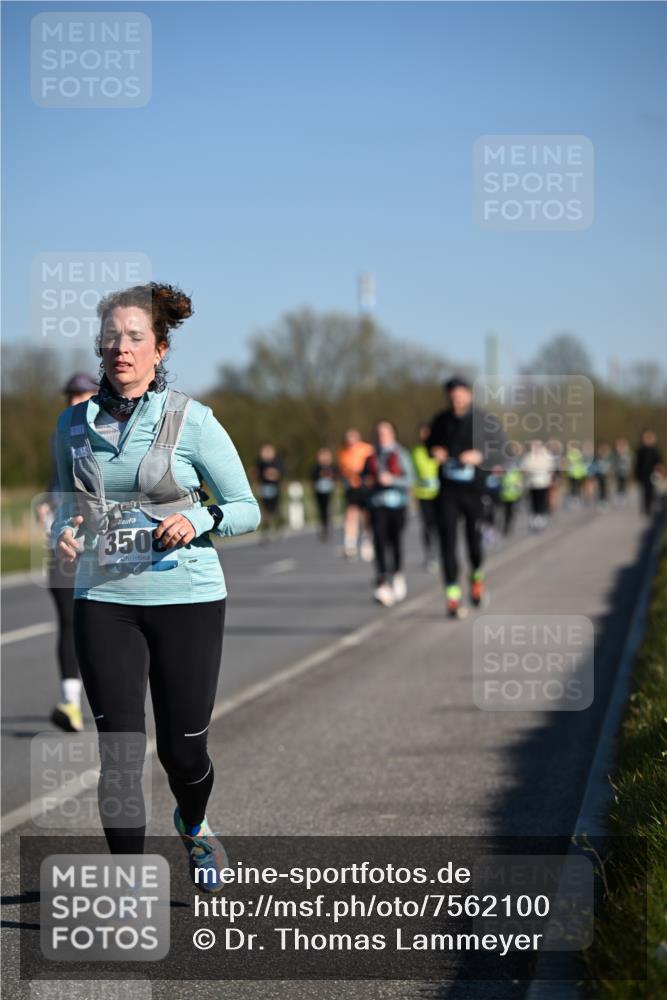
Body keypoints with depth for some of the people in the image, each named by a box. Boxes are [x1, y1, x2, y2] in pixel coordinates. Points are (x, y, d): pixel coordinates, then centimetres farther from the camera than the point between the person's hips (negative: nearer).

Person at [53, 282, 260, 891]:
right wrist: (65, 531, -2)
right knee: (119, 749, -4)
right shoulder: (75, 424, 6)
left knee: (183, 748, 6)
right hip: (103, 600, 2)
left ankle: (194, 826, 40)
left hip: (187, 597, -2)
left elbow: (246, 509, 0)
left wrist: (198, 521, -20)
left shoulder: (192, 421, -5)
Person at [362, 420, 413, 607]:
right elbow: (364, 474, 23)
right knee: (379, 539, -13)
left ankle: (397, 573, 37)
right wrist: (367, 480, 1)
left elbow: (409, 479, -3)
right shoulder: (372, 456, 10)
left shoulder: (400, 454, 1)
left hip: (397, 502, -1)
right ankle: (382, 584, -20)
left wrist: (391, 479, -18)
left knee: (395, 540, 9)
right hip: (377, 502, 1)